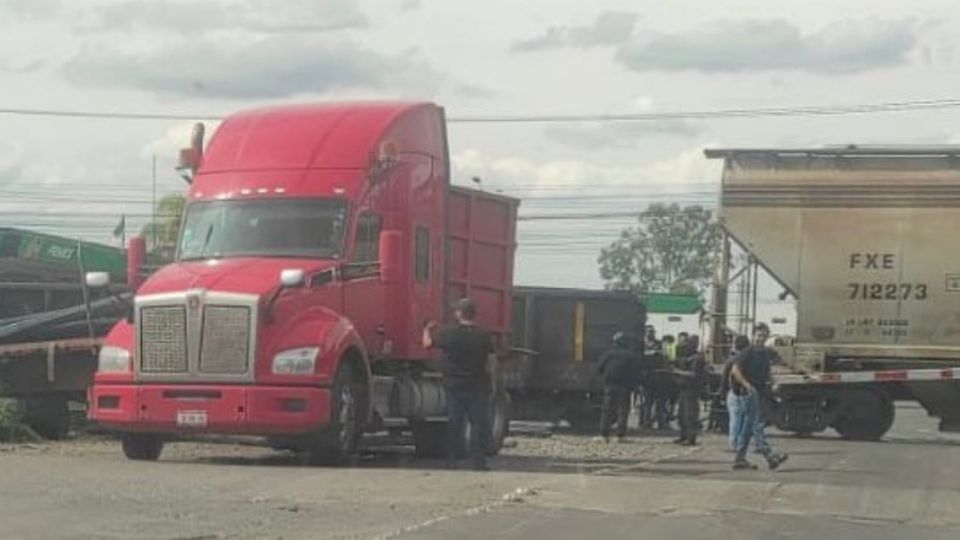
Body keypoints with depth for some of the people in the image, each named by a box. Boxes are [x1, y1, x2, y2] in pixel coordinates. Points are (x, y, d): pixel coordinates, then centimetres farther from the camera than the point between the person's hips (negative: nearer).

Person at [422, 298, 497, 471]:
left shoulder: (449, 333, -7)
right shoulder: (483, 335, -3)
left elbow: (428, 344, 4)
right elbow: (491, 361, -1)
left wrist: (427, 330, 24)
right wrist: (493, 383, 9)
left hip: (454, 385, 0)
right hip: (478, 385, 0)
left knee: (454, 422, 8)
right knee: (479, 422, 3)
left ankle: (451, 459, 9)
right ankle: (479, 460, -1)